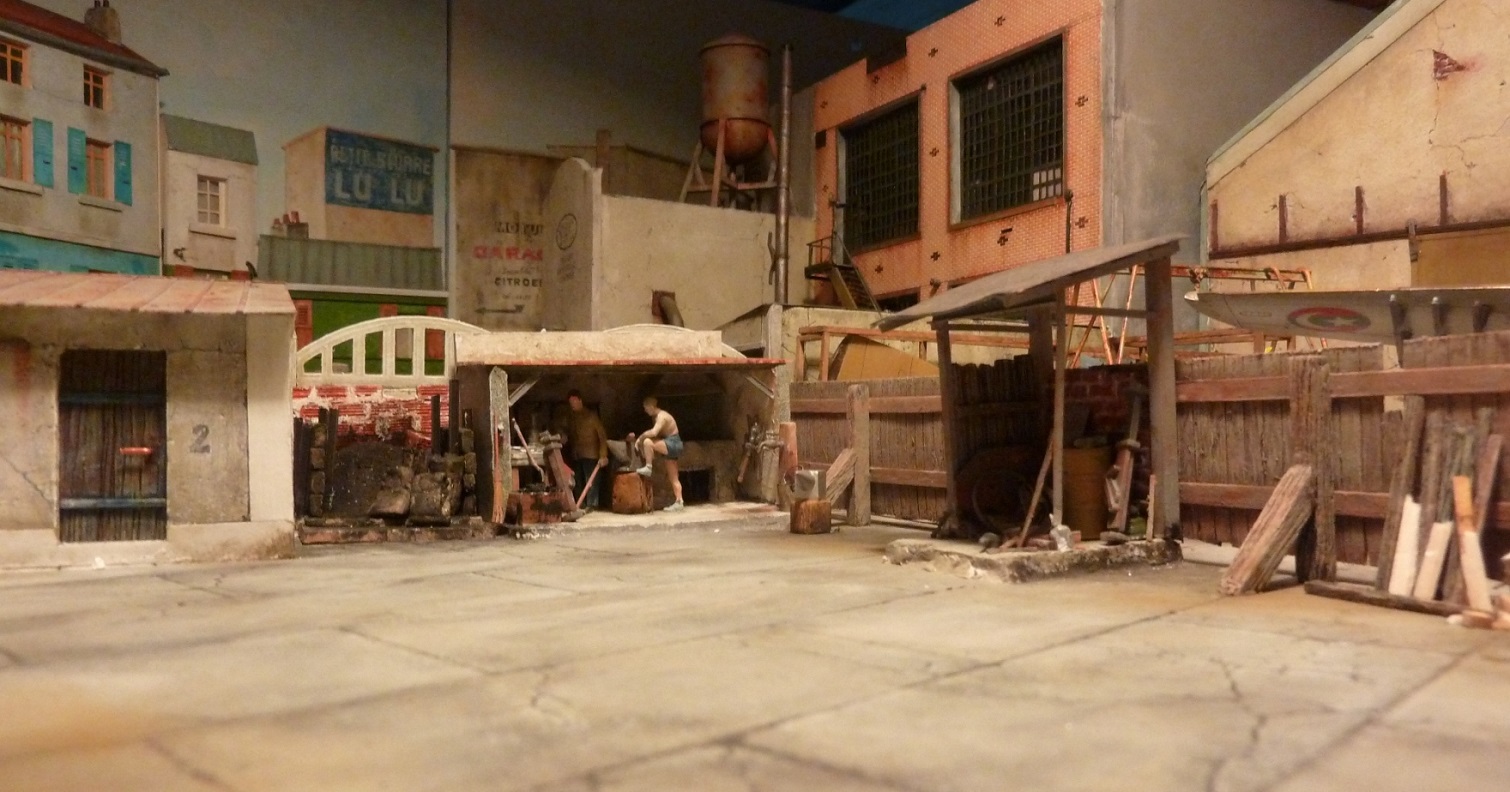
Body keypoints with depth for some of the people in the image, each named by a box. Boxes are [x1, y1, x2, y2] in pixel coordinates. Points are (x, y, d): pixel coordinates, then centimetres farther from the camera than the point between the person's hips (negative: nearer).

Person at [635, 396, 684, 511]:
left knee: (647, 442, -27)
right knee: (674, 478, 9)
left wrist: (642, 436, -15)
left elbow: (654, 433, -31)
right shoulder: (658, 416, 14)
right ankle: (679, 503, 8)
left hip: (673, 444, -10)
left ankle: (648, 468, -14)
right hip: (672, 446, 10)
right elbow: (656, 433, 19)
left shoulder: (661, 416, -17)